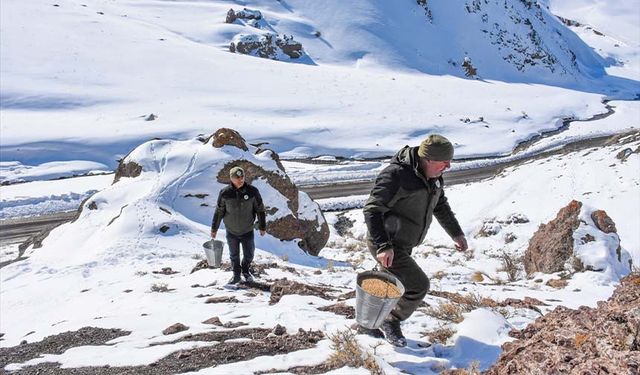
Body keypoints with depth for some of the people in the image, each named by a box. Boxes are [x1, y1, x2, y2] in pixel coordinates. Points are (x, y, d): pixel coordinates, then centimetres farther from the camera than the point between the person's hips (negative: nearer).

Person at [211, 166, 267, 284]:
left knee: (249, 255, 13)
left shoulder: (252, 191, -15)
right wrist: (214, 228, 3)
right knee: (234, 255, 16)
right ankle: (236, 274, 37)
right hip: (231, 231, 0)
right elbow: (219, 211, -3)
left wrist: (262, 226, 3)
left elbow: (260, 209, -3)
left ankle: (245, 270, 41)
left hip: (247, 231, 0)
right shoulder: (225, 193, -14)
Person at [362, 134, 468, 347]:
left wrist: (456, 233, 19)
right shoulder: (397, 175, -26)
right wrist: (383, 246, -36)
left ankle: (368, 324, 39)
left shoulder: (434, 177, 3)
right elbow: (372, 209, -28)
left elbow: (440, 206, 21)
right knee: (418, 286, -8)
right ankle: (392, 323, 14)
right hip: (385, 246, -9)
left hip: (403, 245, 9)